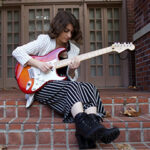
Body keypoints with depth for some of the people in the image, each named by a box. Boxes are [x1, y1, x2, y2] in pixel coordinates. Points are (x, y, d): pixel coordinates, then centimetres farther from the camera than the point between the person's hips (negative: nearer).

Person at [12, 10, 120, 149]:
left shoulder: (73, 50, 12)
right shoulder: (45, 41, -1)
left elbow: (72, 78, 11)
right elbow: (17, 52, -4)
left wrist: (72, 70, -13)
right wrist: (38, 63, -17)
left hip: (64, 88, 5)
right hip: (41, 86, -5)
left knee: (89, 88, -22)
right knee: (72, 86, -32)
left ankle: (93, 125, -40)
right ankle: (83, 123, -46)